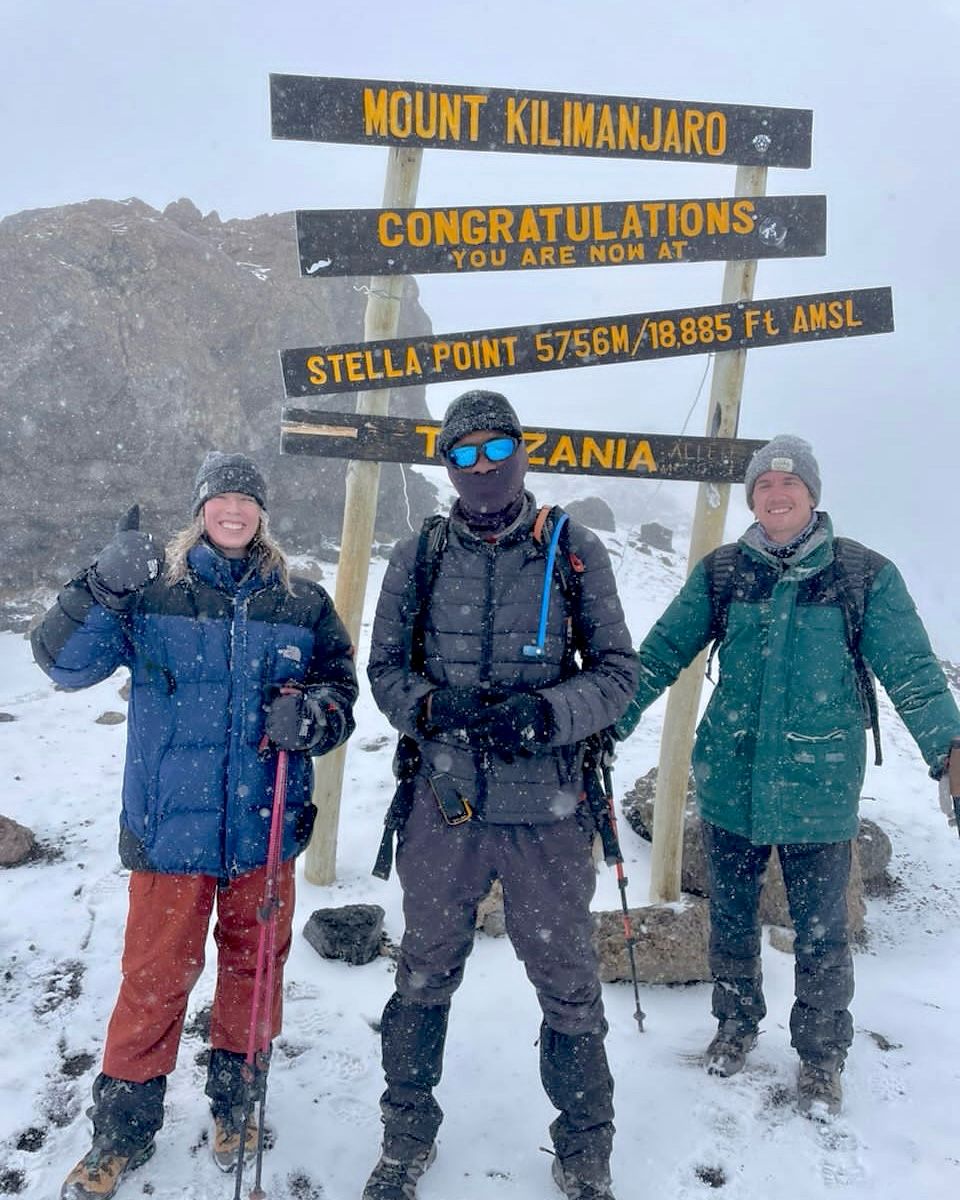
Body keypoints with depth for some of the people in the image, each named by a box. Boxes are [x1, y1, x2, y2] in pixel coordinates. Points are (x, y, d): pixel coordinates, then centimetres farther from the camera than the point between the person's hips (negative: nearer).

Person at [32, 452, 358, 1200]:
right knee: (156, 975, 6)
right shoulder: (151, 592, -2)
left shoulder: (303, 603, 2)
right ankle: (124, 1131, 28)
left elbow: (341, 689, 7)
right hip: (170, 823, -2)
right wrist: (105, 587, -24)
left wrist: (313, 717, -16)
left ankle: (235, 1098, 39)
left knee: (253, 964, 15)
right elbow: (64, 662, -8)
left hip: (266, 826, 2)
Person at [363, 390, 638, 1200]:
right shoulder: (419, 556, 3)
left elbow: (619, 671, -1)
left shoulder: (575, 551, -2)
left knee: (569, 984, 11)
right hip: (444, 804, 2)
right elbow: (385, 665, 7)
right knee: (424, 975, 17)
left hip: (548, 807, -1)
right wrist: (430, 706, -14)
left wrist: (544, 713, -18)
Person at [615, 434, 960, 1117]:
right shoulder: (720, 573, 0)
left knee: (821, 934, 11)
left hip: (820, 789, -2)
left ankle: (822, 1057, 35)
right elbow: (662, 653, 1)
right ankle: (738, 1023, 43)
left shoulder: (866, 574, -5)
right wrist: (611, 721, -6)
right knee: (731, 918, 18)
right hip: (731, 783, 2)